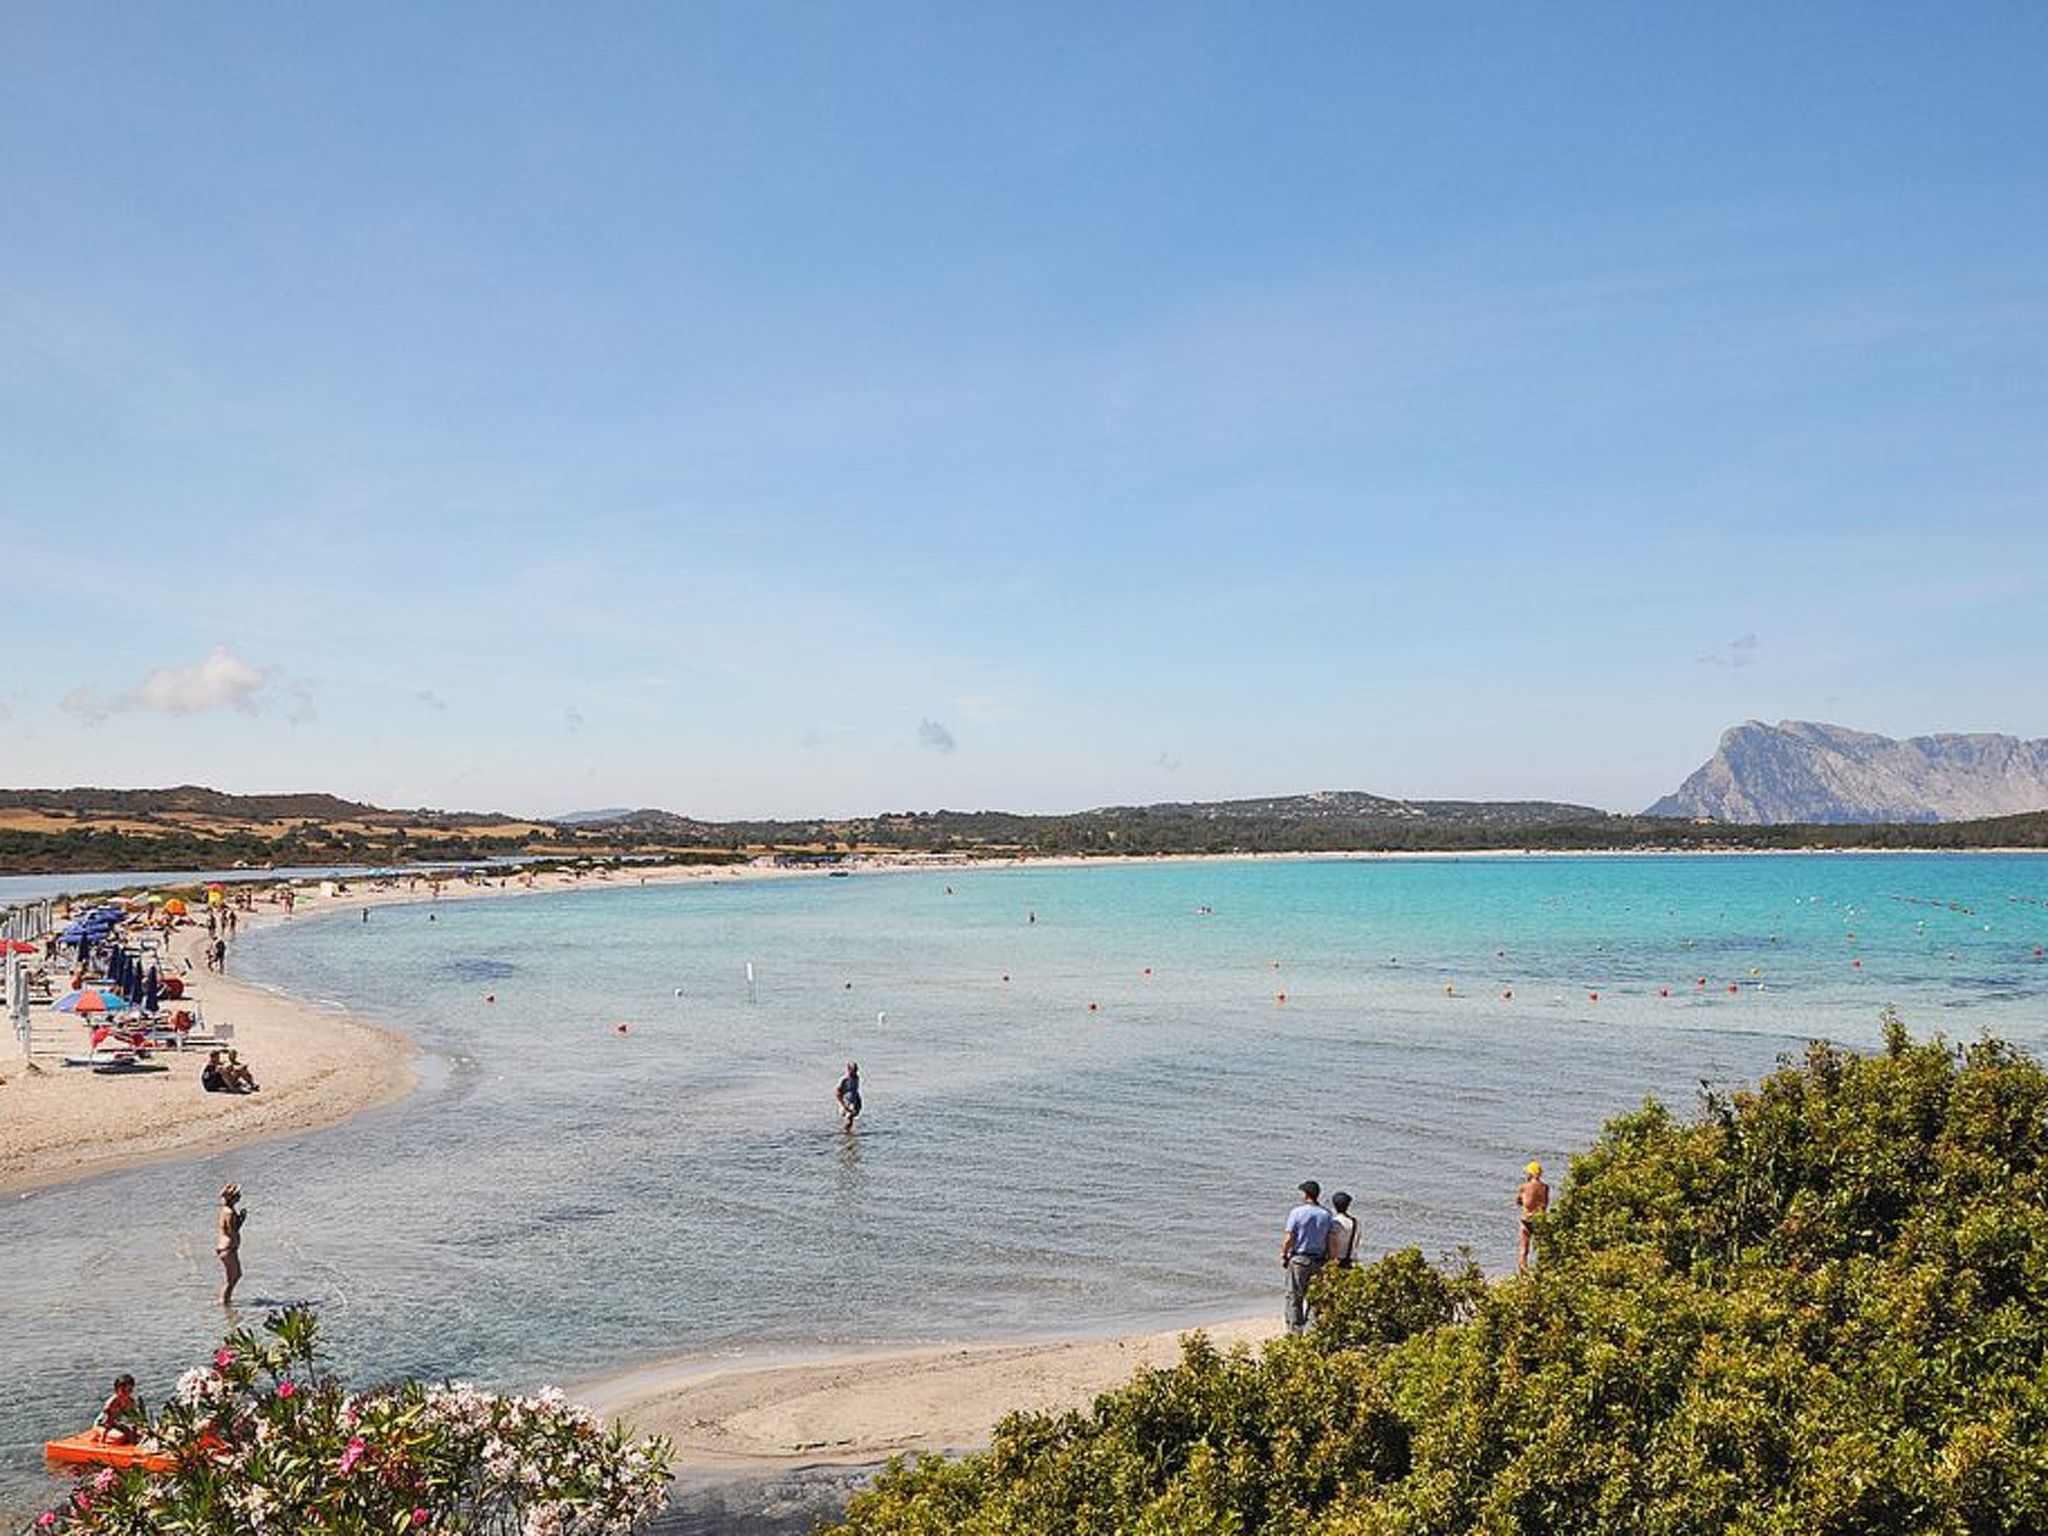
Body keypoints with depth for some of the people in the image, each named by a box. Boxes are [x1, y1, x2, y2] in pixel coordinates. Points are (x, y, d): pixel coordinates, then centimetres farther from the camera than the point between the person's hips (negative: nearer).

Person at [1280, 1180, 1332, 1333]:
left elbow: (1288, 1239, -11)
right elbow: (1330, 1241, 2)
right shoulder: (1326, 1215, 1)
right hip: (1318, 1260, 3)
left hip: (1299, 1258, -3)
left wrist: (1283, 1256, 1)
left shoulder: (1297, 1212, -11)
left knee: (1294, 1295, 5)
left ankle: (1295, 1328, 5)